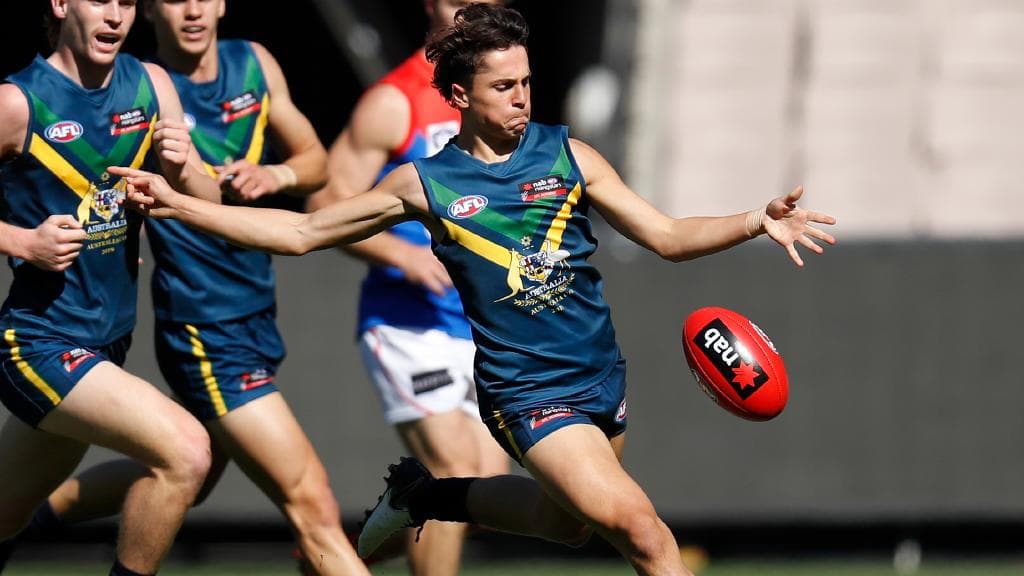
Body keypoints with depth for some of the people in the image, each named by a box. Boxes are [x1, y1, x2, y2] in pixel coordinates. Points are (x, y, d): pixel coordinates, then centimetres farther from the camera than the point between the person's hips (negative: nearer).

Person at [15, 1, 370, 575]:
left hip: (256, 317, 8)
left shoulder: (254, 64, 5)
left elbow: (316, 161, 12)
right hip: (204, 329, -8)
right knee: (313, 506, -14)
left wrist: (276, 174, -9)